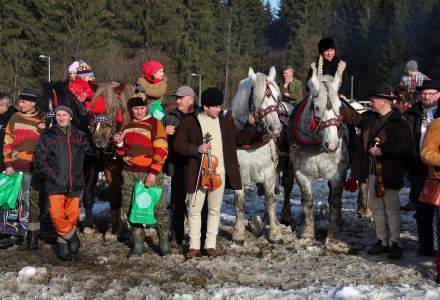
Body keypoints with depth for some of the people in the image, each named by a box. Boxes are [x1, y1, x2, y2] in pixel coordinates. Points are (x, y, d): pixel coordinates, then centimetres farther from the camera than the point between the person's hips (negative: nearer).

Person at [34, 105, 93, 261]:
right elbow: (39, 160, -1)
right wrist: (54, 176, -9)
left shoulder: (79, 136, 11)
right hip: (55, 184, -2)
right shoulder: (47, 136, 3)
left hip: (75, 184, 2)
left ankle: (63, 240, 19)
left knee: (72, 215, 2)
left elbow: (90, 154, 15)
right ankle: (72, 237, 8)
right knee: (56, 215, -12)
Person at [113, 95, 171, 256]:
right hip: (129, 173, 5)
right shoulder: (127, 127, 15)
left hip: (150, 173, -5)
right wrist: (119, 143, 2)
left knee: (159, 207, -4)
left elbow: (161, 151, -9)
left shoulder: (155, 124, -2)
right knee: (130, 208, 3)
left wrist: (153, 173, -15)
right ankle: (138, 242, 14)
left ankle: (164, 241, 10)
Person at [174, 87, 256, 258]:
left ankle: (210, 245, 17)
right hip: (198, 174, -2)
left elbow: (240, 140, 16)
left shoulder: (226, 122, 9)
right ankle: (194, 246, 11)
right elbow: (178, 144, -3)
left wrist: (251, 126, 2)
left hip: (219, 173, 3)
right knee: (194, 209, 2)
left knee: (214, 210, 9)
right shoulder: (191, 122, -1)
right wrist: (196, 149, -17)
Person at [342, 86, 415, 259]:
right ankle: (382, 241, 24)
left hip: (389, 172, -8)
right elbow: (352, 117, 23)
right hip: (372, 171, 8)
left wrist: (382, 151, -23)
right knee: (376, 206, 14)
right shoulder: (369, 118, 8)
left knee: (392, 209, 2)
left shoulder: (399, 122, -13)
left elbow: (406, 147, -18)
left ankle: (394, 243, 11)